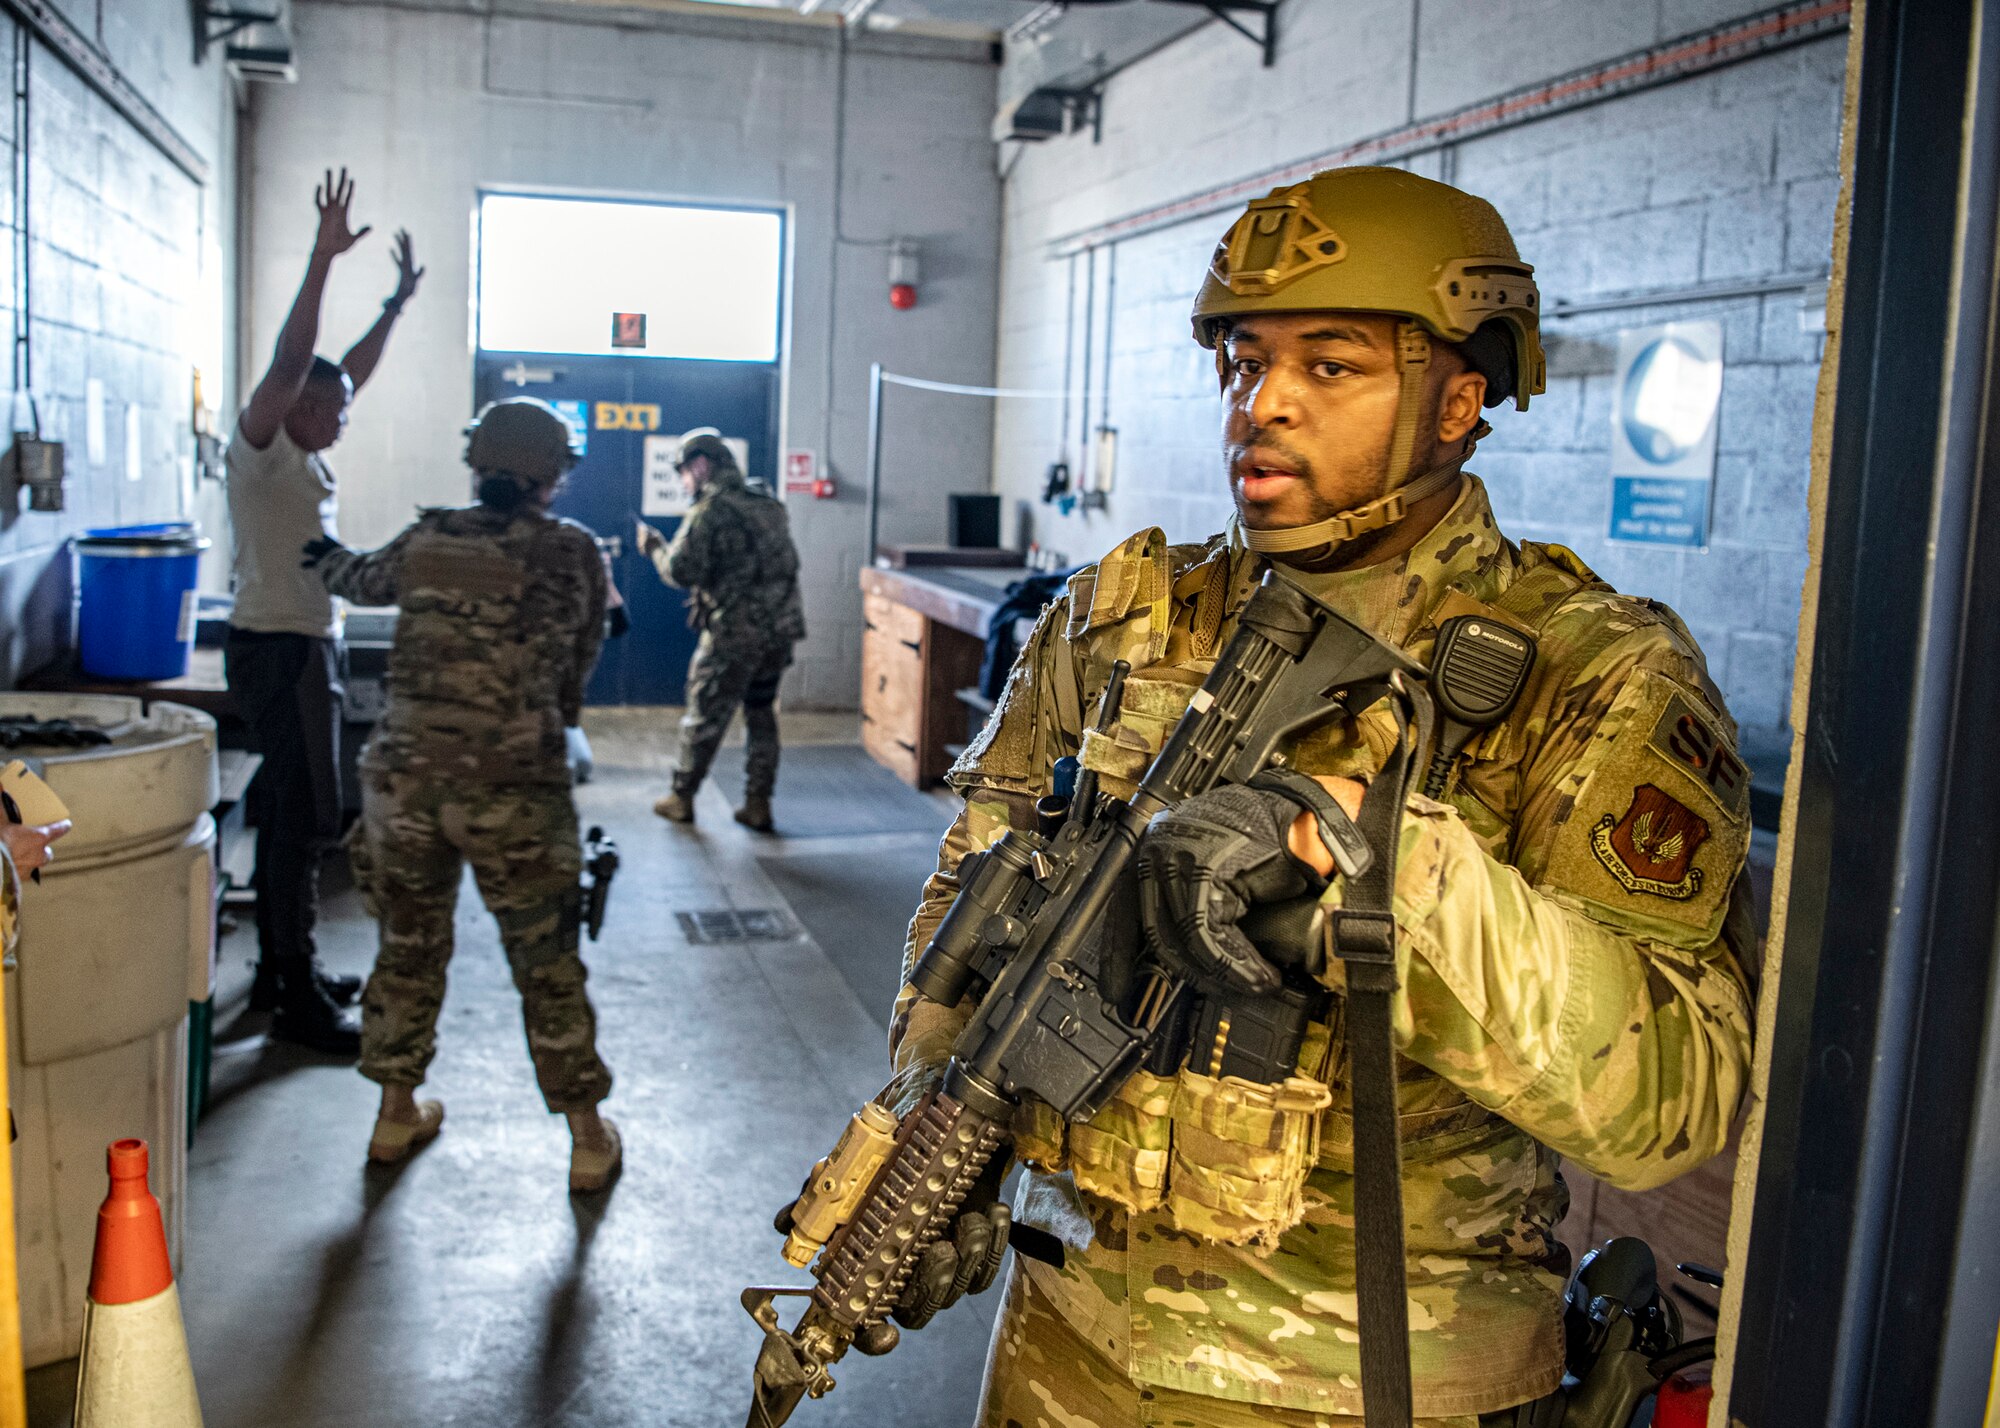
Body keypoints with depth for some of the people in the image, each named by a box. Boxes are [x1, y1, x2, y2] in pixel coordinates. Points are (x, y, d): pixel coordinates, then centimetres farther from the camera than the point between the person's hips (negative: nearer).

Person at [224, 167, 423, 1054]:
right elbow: (289, 362, -25)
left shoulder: (301, 458, 13)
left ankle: (280, 971, 25)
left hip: (304, 649, 10)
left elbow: (349, 373, 23)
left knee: (289, 813, 14)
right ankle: (299, 1003, -6)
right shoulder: (258, 450, -11)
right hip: (277, 650, -10)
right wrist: (322, 258, -28)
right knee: (304, 819, -10)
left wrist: (397, 303, 24)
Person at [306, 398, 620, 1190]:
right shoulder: (569, 552, -5)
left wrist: (327, 556, 49)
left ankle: (397, 1111, 34)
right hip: (513, 792, -3)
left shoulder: (425, 541, 5)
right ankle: (588, 1138, 16)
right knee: (547, 965, 8)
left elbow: (363, 580, 26)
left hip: (406, 777, 4)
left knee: (407, 947, 21)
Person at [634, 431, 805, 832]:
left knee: (705, 718, 7)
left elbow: (681, 572, -14)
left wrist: (655, 546, 6)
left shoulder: (711, 510, -11)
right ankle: (758, 805, 15)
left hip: (734, 633, -7)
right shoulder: (769, 504, 12)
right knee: (762, 716, 15)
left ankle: (682, 798, 19)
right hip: (781, 630, 7)